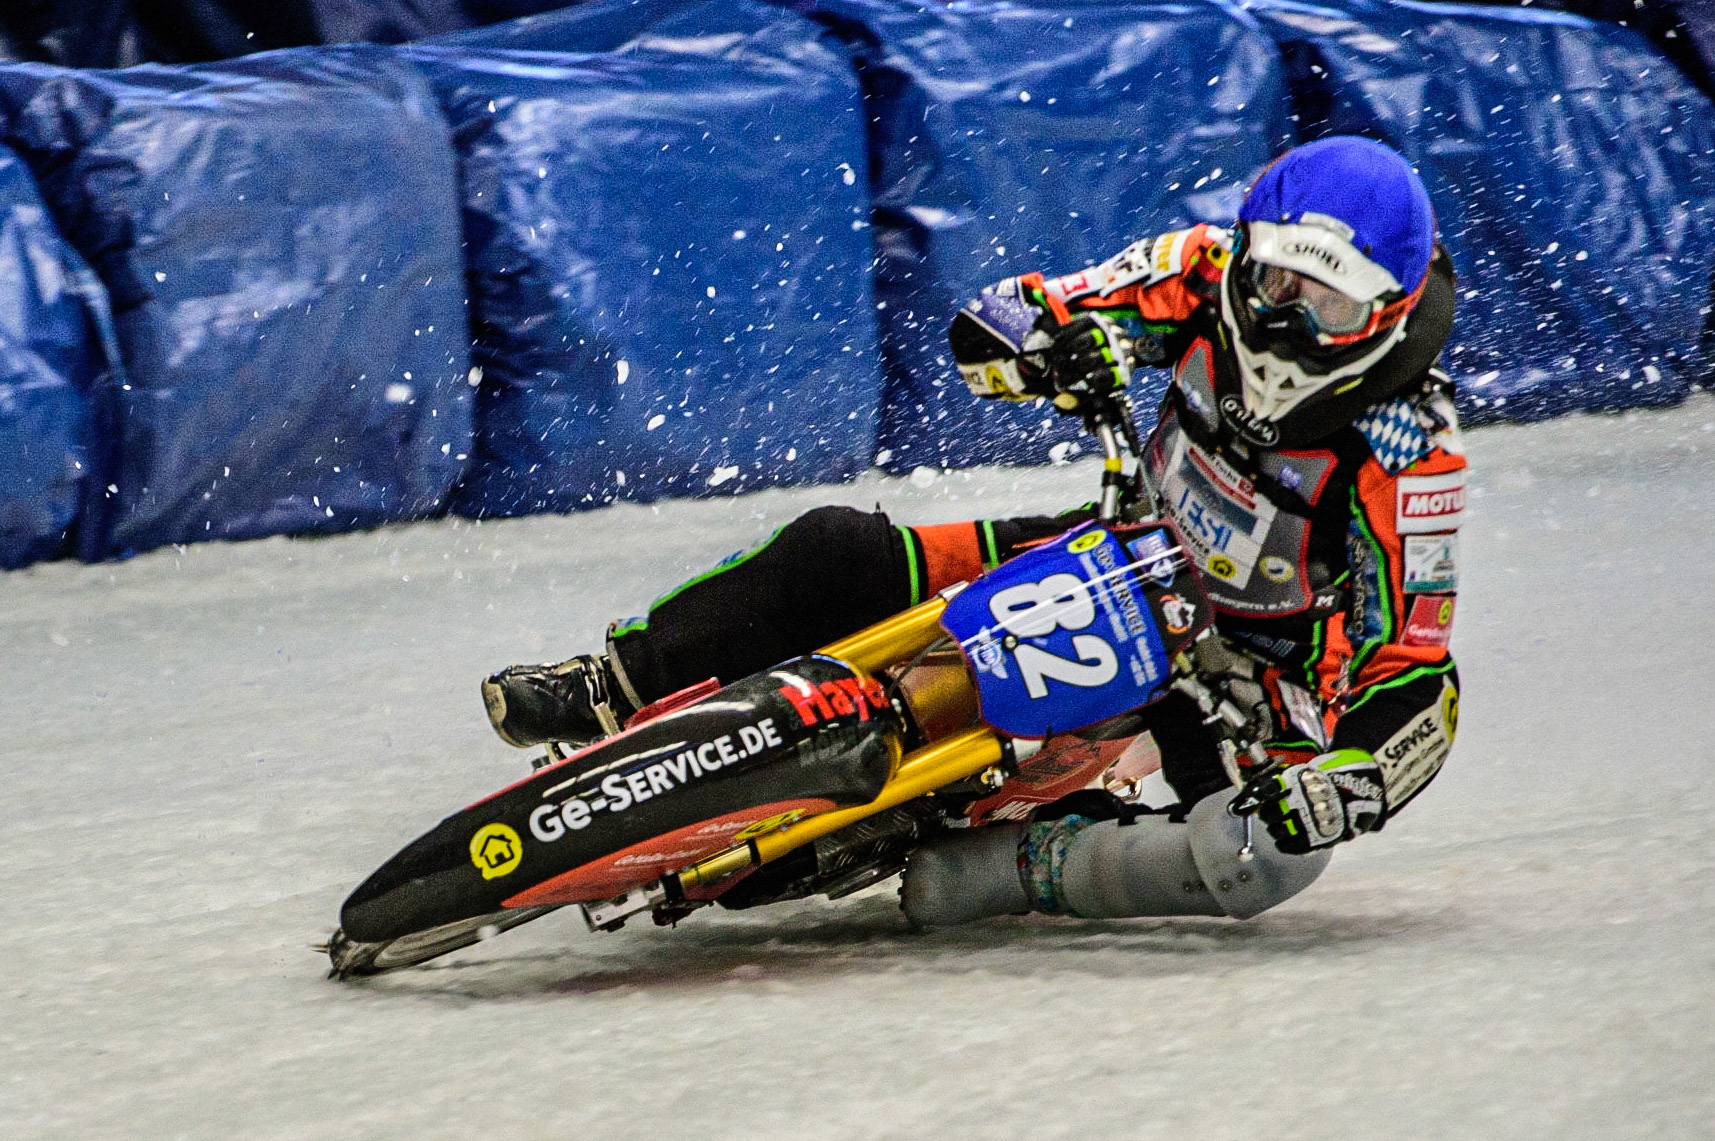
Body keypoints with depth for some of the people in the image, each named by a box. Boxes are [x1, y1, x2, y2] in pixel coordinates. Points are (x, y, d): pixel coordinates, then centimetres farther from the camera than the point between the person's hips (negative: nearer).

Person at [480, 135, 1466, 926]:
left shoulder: (1411, 456, -27)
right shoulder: (1213, 274, -15)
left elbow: (1415, 683, -28)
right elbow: (987, 328, -11)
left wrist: (1342, 788, -47)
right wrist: (1057, 343, -35)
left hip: (1241, 670, -4)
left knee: (1269, 858, -38)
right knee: (837, 552, -12)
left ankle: (997, 870, -33)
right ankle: (614, 690, 1)